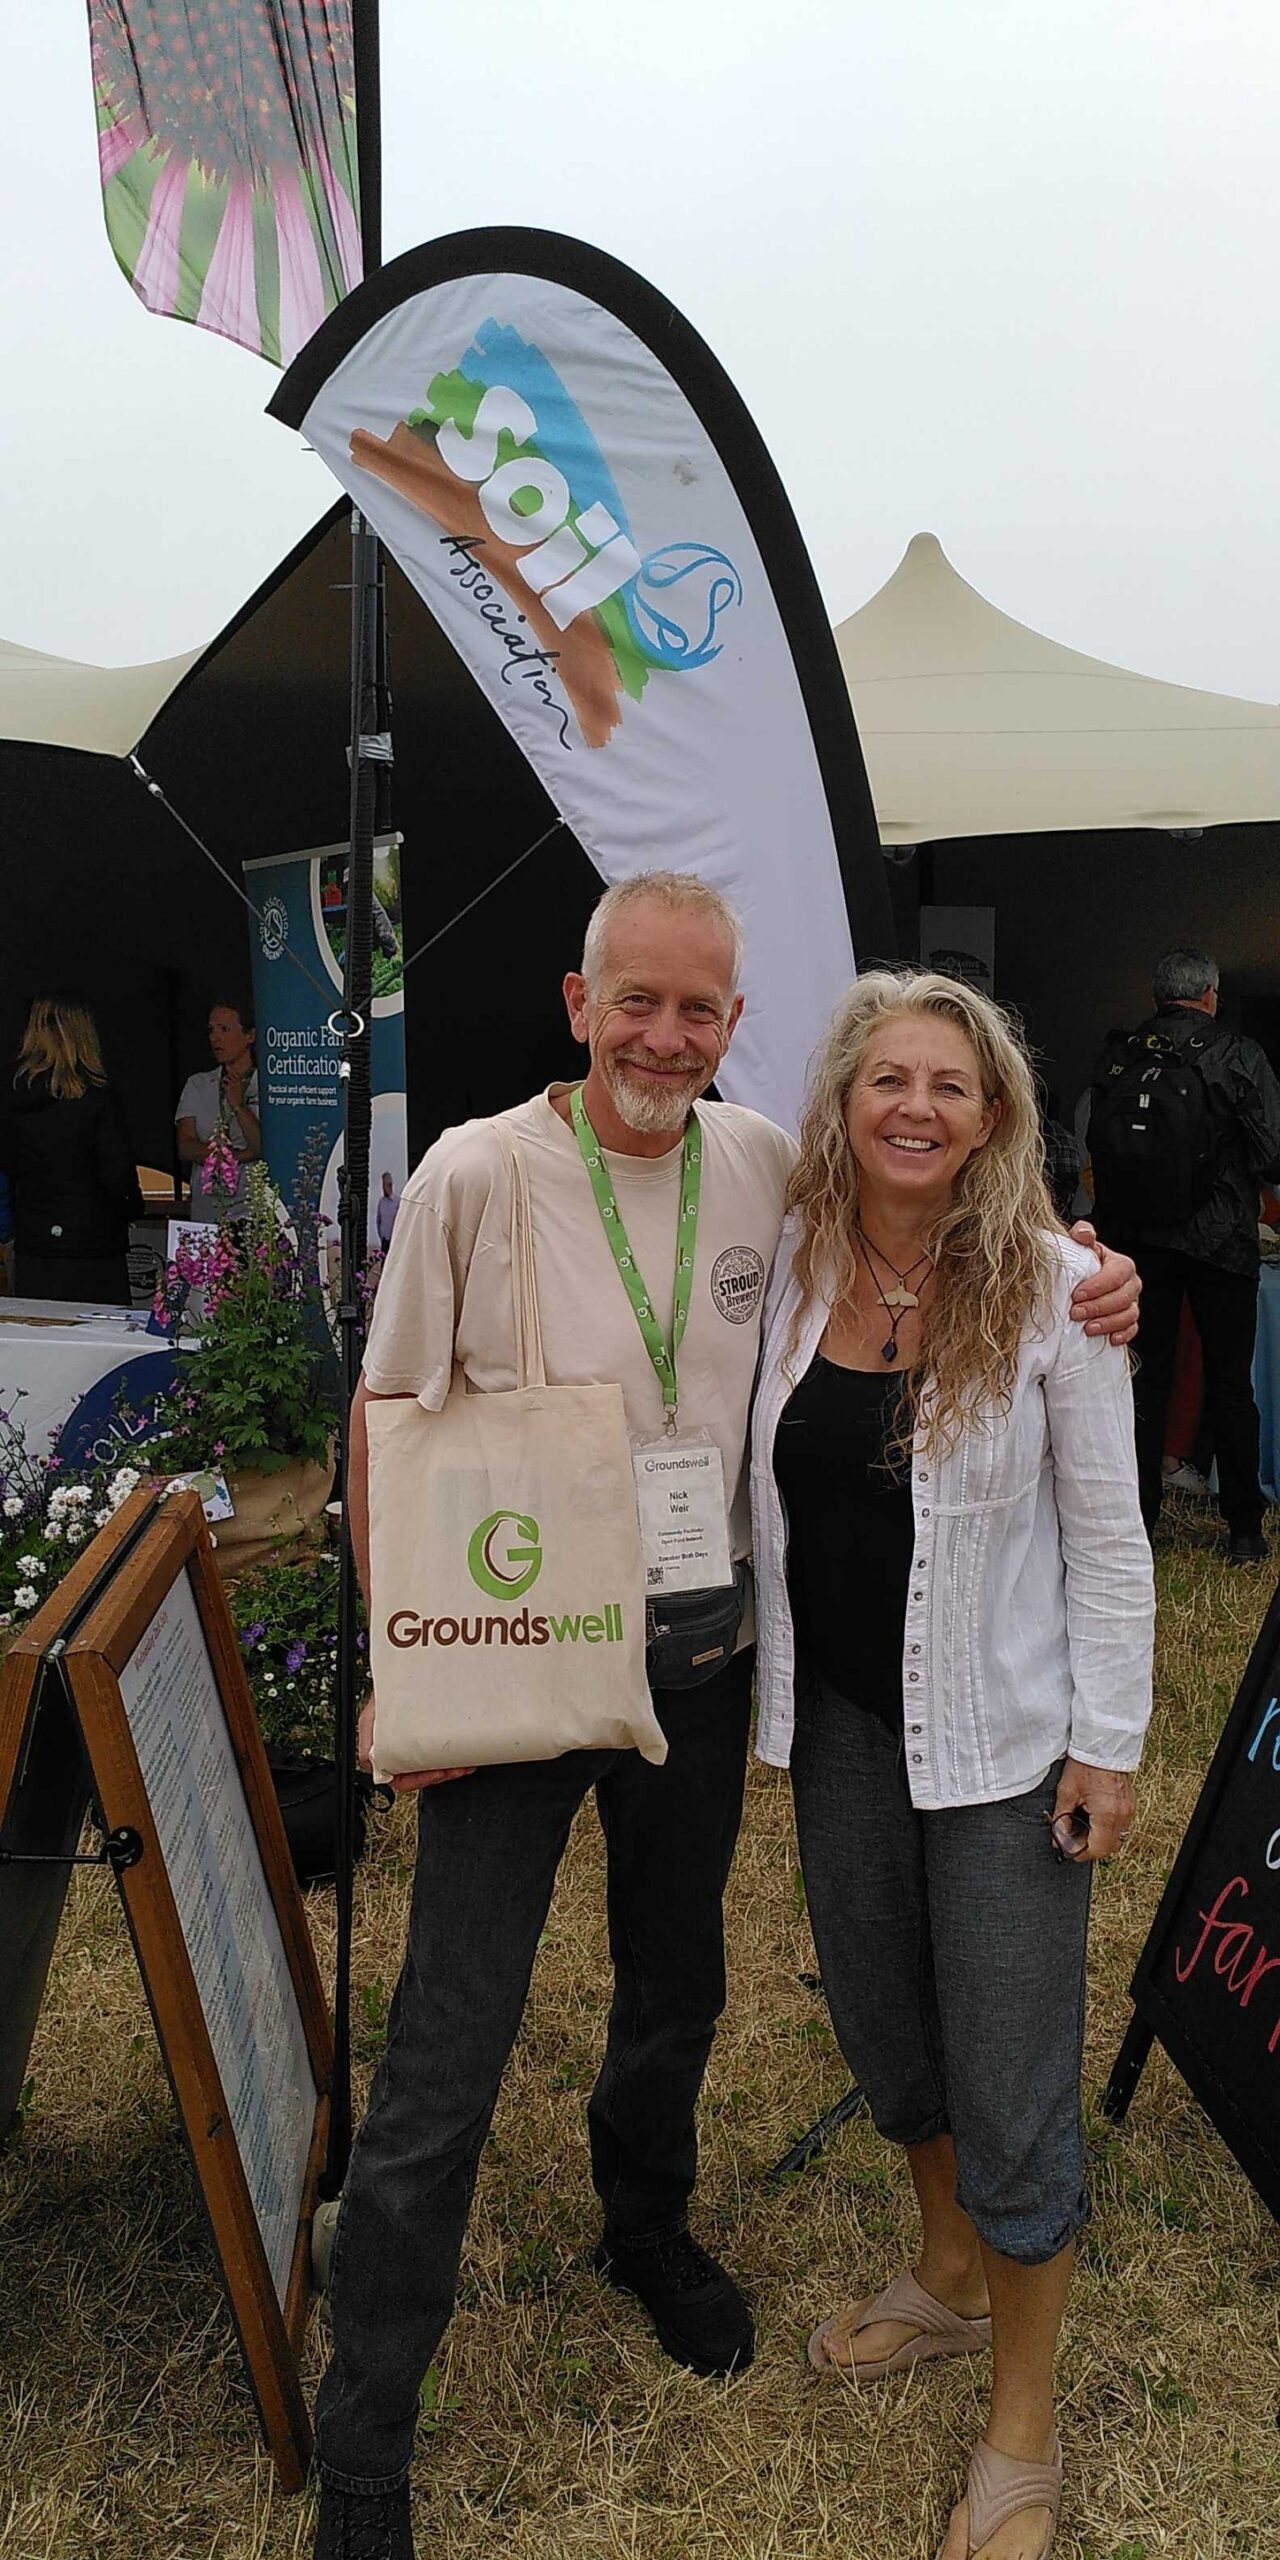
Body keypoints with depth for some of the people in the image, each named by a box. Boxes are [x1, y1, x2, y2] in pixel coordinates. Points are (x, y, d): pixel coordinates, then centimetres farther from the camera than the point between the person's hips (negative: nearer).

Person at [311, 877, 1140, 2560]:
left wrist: (1084, 1268, -6)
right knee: (447, 2057, 1)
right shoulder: (476, 1173, -14)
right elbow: (389, 1419, -8)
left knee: (676, 1990, 24)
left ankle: (648, 2230, 54)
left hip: (700, 1661, 4)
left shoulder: (767, 1164, -4)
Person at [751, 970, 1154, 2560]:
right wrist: (767, 1683, 8)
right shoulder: (792, 1267, -5)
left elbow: (1106, 1533, -9)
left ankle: (1024, 2429, 31)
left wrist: (1108, 1745, -9)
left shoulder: (1049, 1289, -14)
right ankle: (950, 2275, 50)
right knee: (879, 2020, 21)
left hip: (1000, 1738, -4)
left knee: (1011, 2085, 6)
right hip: (837, 1718, 4)